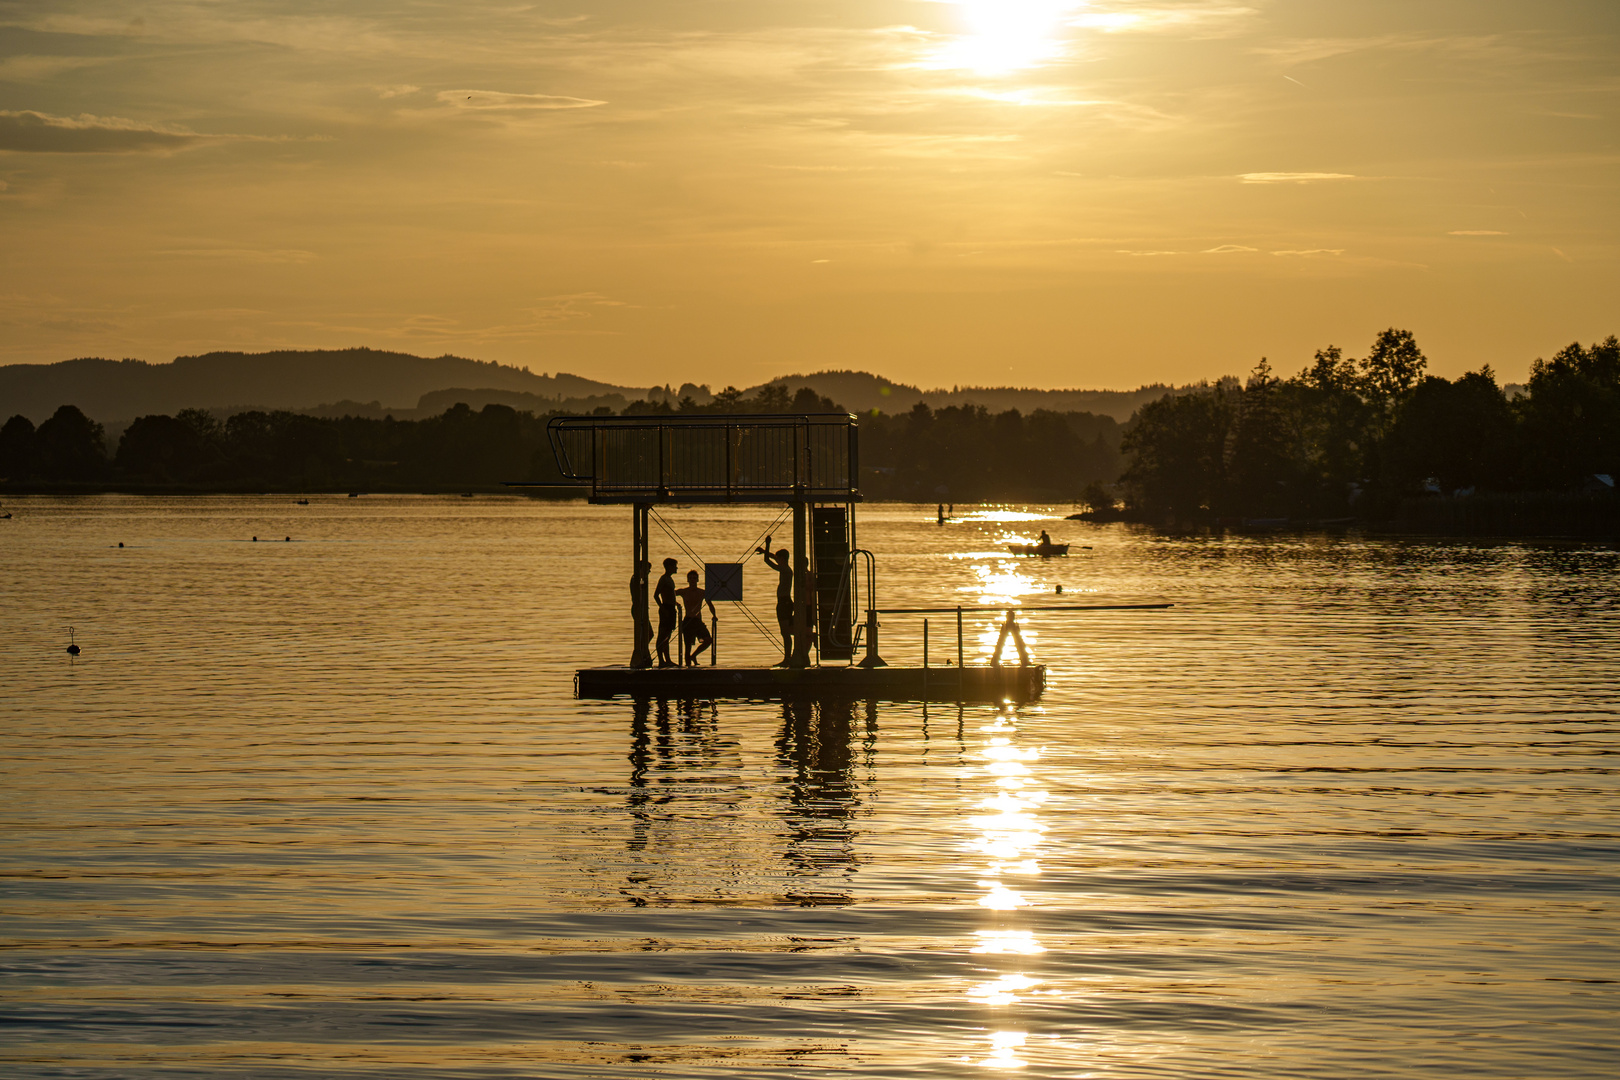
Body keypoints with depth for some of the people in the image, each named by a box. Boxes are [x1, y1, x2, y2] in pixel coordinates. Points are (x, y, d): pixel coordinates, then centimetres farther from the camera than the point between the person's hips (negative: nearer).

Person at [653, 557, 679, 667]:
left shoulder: (670, 579, 18)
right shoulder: (663, 579, -11)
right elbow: (656, 595, -18)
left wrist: (677, 606, 27)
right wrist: (663, 608, -23)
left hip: (671, 609, 10)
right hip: (666, 608, -10)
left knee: (667, 635, 12)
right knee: (662, 635, -9)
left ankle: (667, 660, 17)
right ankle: (661, 660, -10)